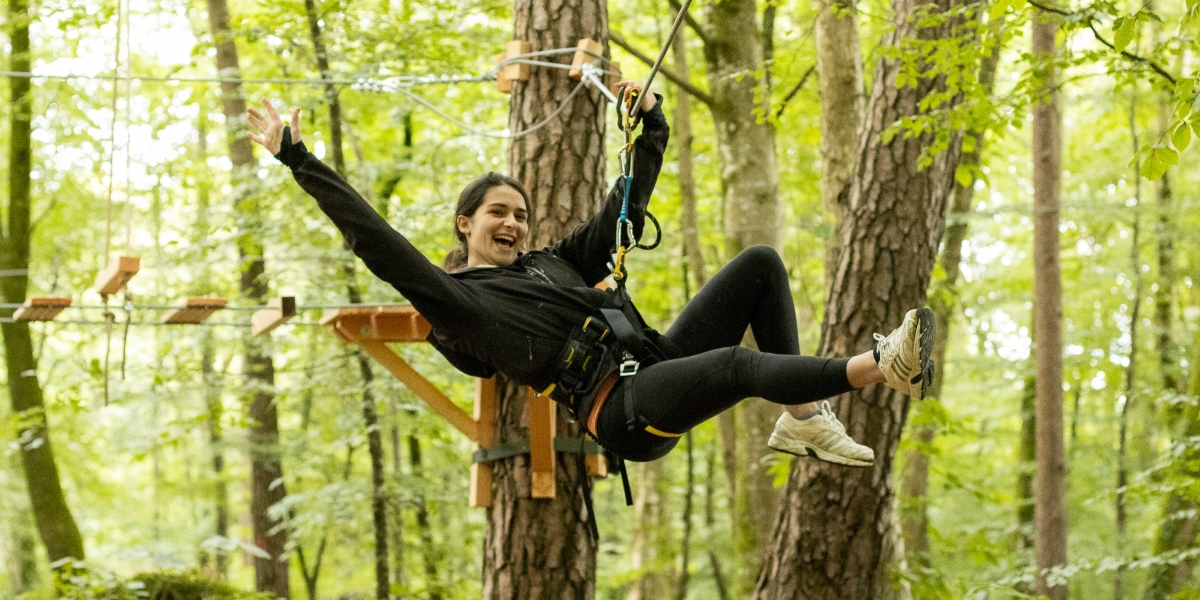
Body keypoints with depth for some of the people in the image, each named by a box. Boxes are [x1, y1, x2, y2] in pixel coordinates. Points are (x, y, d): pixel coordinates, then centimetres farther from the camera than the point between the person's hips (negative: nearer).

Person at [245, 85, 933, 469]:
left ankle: (805, 418, -10)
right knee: (740, 364, -36)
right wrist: (299, 160, -7)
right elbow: (375, 239, -4)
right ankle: (877, 367, -31)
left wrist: (650, 126, 25)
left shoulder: (553, 261, 26)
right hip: (622, 407, -9)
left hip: (659, 361, 9)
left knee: (761, 263, -1)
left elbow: (626, 208, 31)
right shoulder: (458, 298, 6)